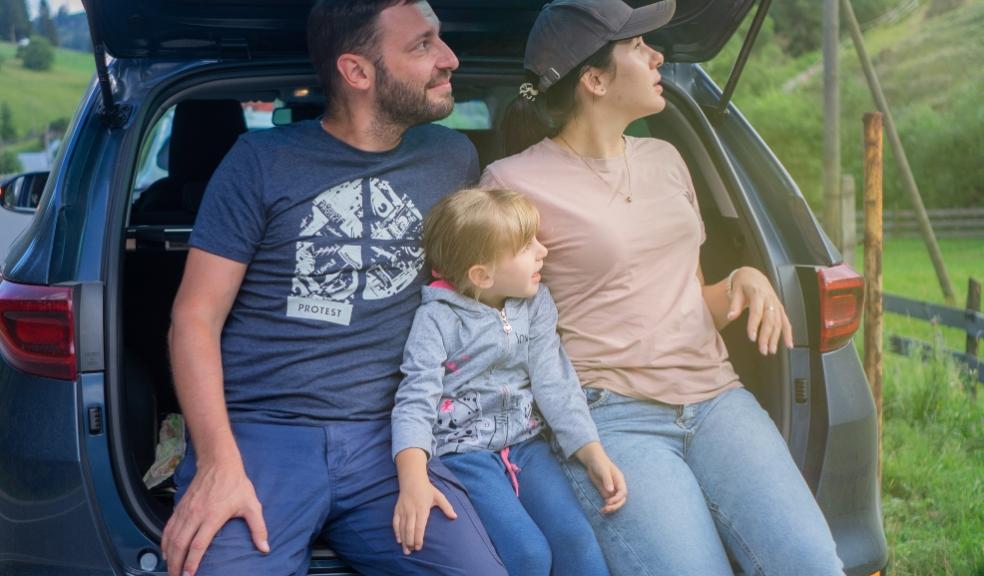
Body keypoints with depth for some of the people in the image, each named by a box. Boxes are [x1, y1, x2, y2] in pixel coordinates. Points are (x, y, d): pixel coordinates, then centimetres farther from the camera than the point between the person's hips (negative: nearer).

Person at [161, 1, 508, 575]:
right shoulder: (262, 161, 1)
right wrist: (220, 463, -16)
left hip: (385, 437, 3)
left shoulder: (454, 160, 10)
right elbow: (196, 317, -1)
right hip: (258, 431, -2)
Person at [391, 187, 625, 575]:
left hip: (525, 444, 5)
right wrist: (414, 481, -36)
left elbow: (555, 383, 3)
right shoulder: (437, 318, -12)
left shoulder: (536, 304, 4)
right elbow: (417, 399, -20)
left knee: (576, 538, -16)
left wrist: (593, 455, -8)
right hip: (463, 452, -5)